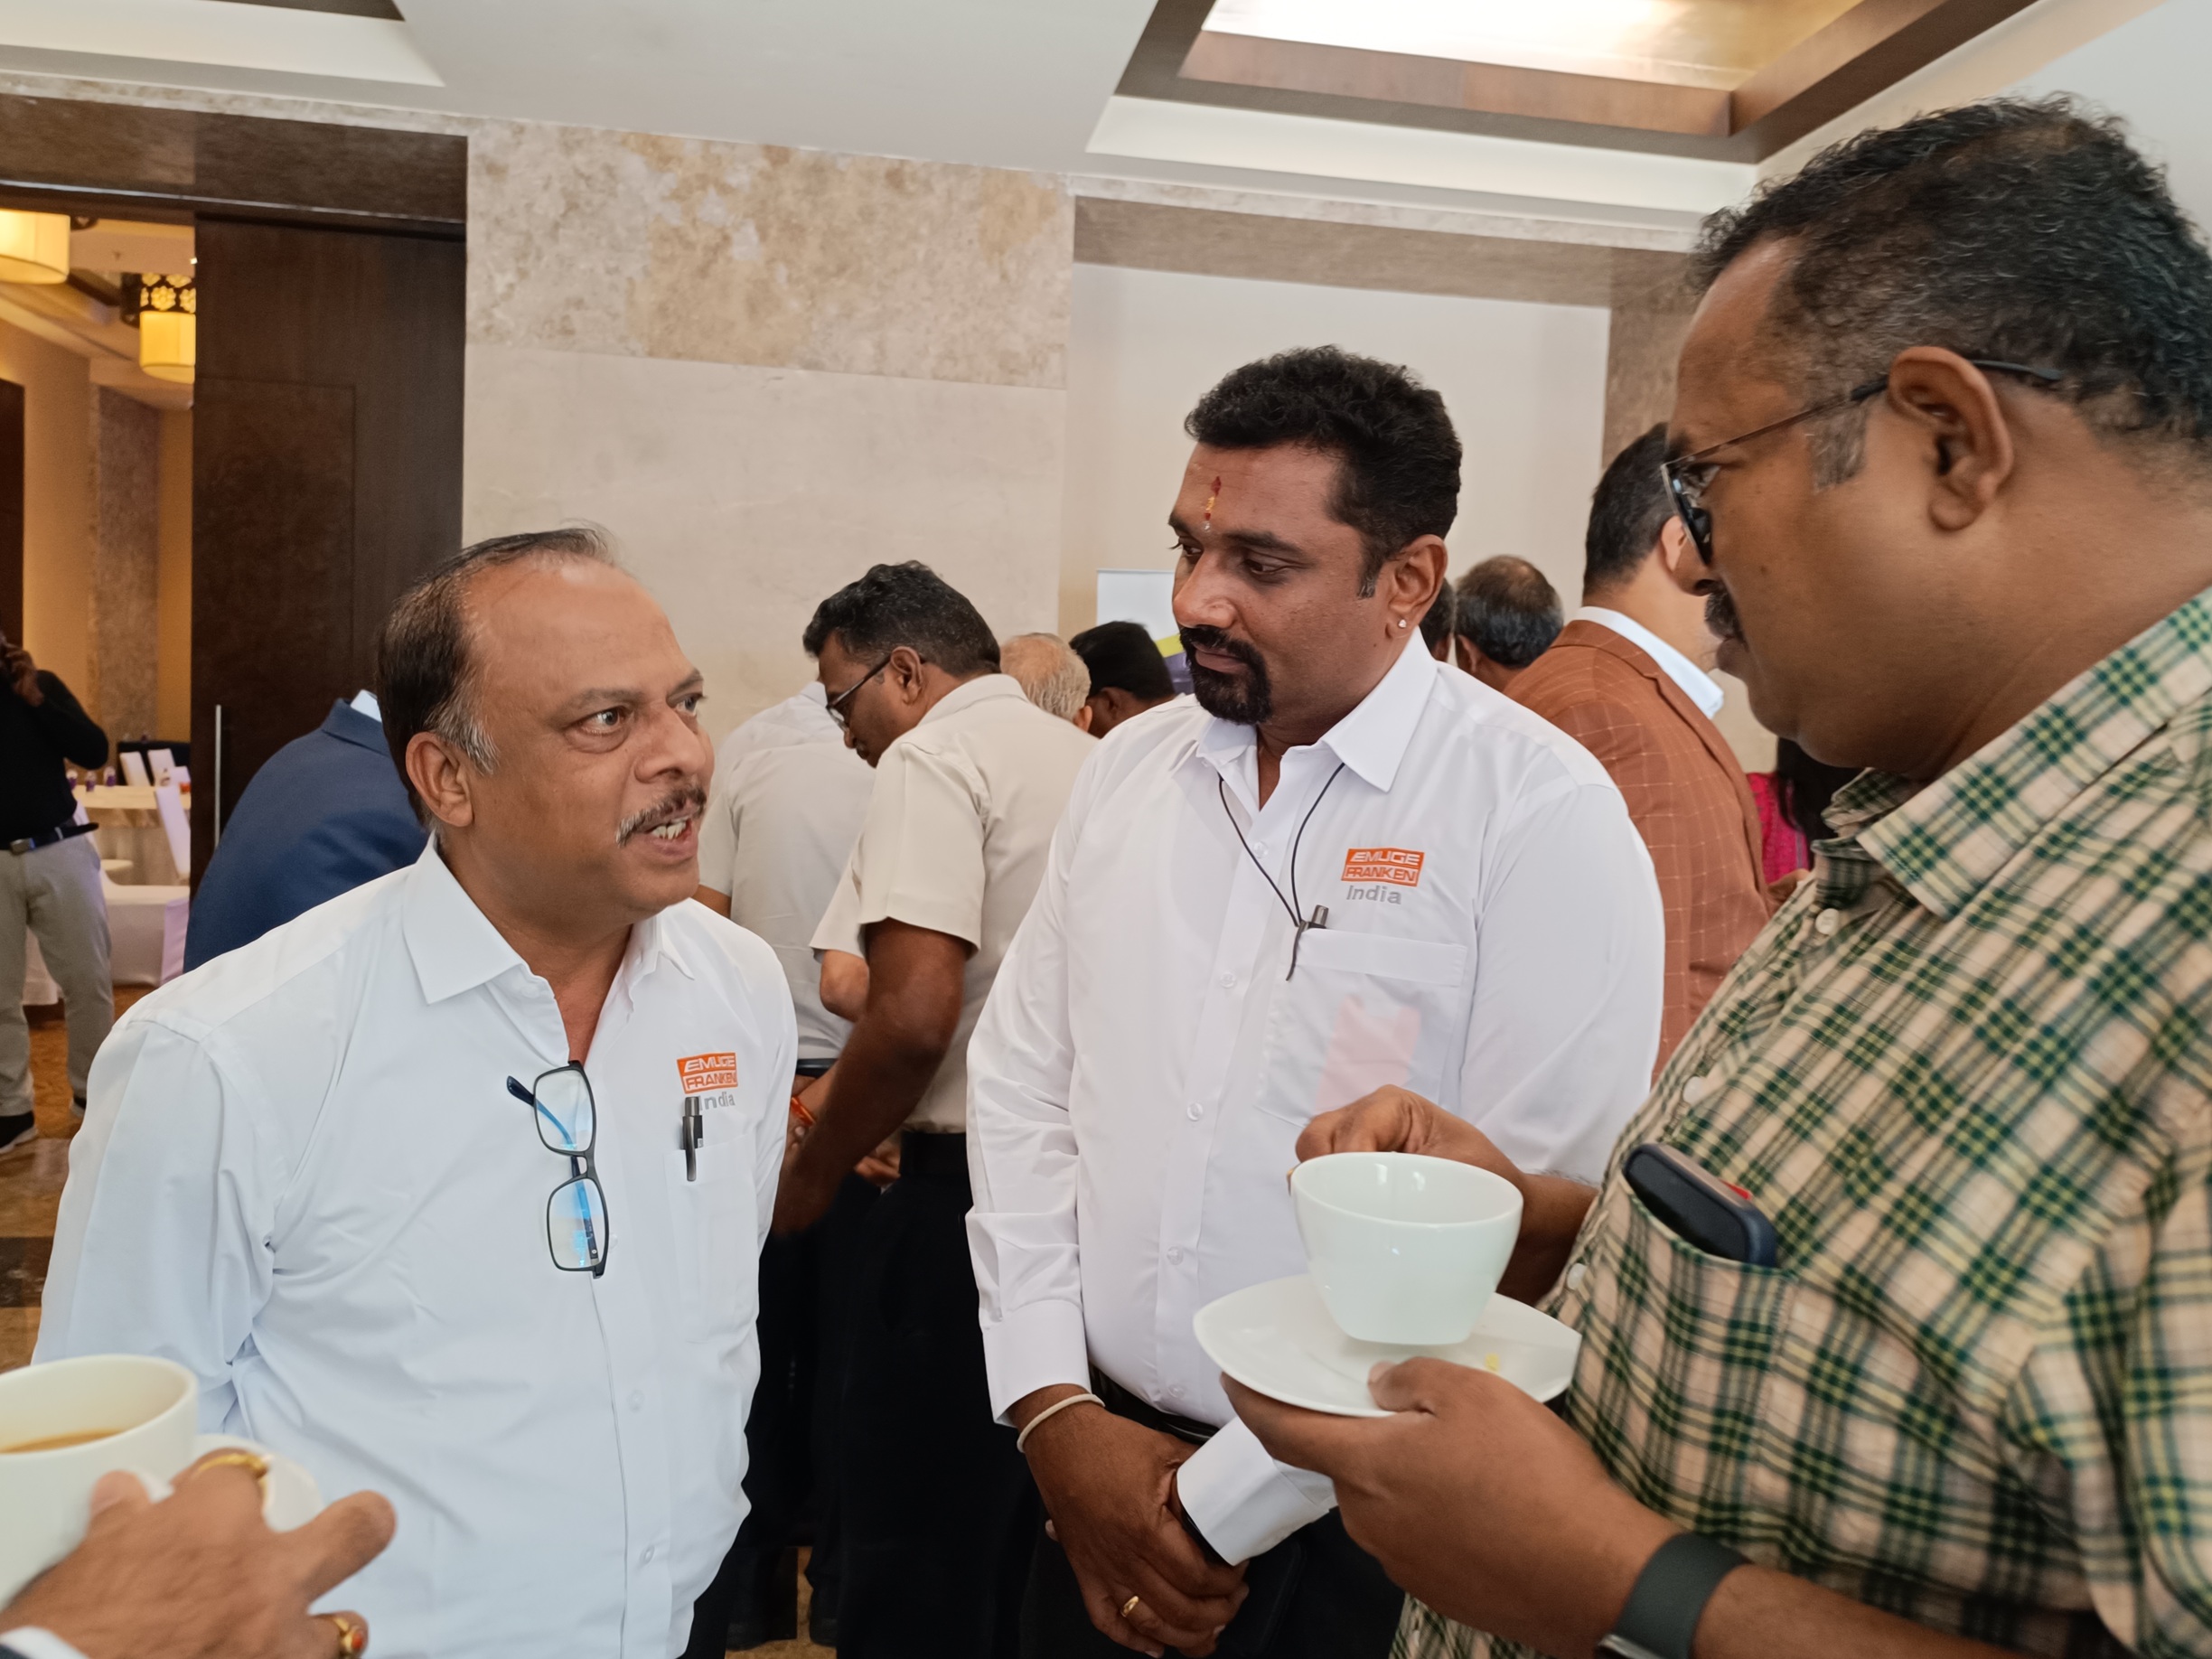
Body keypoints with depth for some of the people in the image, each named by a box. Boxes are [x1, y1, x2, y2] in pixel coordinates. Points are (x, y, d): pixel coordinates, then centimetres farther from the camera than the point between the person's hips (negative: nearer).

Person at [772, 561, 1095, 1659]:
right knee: (1025, 1521, 22)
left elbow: (917, 1012, -22)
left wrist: (810, 1174, -7)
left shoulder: (934, 758, -11)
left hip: (976, 1188, -8)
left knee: (914, 1540, 6)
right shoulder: (1090, 760, 13)